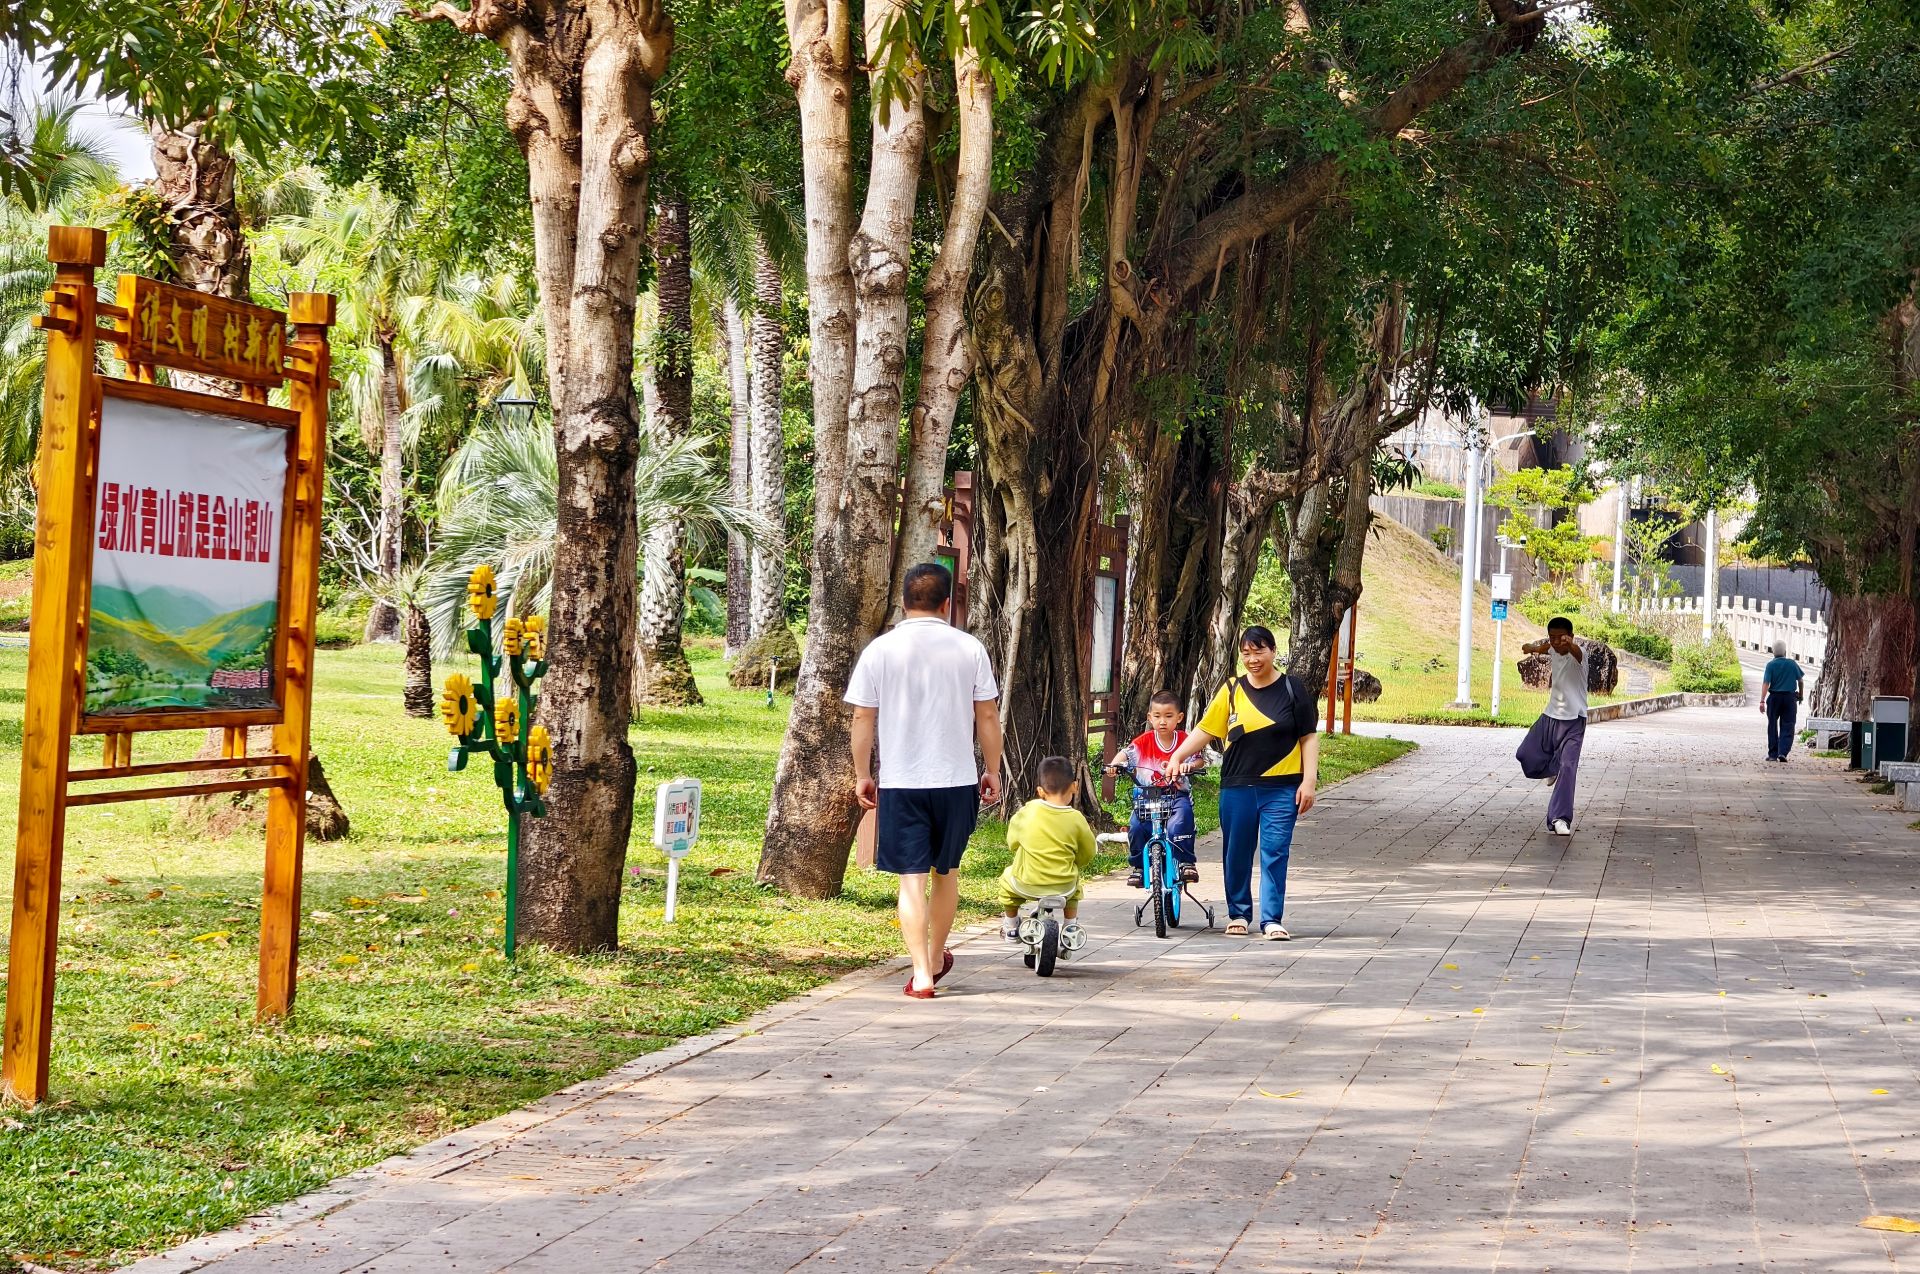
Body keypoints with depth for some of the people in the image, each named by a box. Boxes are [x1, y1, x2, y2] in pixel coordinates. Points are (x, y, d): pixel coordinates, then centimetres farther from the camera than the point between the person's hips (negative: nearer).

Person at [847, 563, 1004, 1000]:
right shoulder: (969, 649, -1)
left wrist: (862, 775, 9)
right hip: (957, 780, 2)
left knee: (912, 878, 0)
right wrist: (992, 770, 13)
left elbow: (863, 718, -1)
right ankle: (936, 957, 35)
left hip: (900, 782, -1)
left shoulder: (880, 650, -3)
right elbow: (987, 715, 2)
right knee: (946, 871, 19)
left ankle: (922, 973, -8)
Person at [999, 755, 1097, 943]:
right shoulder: (1076, 819, -7)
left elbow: (1012, 841, 6)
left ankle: (1011, 925, 36)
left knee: (1007, 878, 32)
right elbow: (1087, 854, 3)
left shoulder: (1029, 811, -7)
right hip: (1064, 888, 1)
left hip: (1027, 885, -1)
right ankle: (1071, 925, 36)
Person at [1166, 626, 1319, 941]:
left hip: (1281, 788, -2)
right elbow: (1205, 729, 8)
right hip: (1237, 788, 2)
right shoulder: (1232, 690, 6)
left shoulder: (1292, 688, 2)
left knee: (1275, 853, -4)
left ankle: (1271, 920, 1)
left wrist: (1309, 781, -3)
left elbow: (1309, 737, 3)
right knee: (1236, 853, 8)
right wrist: (1177, 757, -2)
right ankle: (1238, 913, 23)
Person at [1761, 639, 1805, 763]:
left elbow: (1766, 683, -13)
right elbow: (1800, 680, 9)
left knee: (1772, 726, 11)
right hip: (1790, 697, 1)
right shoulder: (1792, 664, 0)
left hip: (1774, 697, -1)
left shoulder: (1771, 665, -5)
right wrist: (1801, 695, 26)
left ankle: (1773, 754, 13)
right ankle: (1783, 752, -13)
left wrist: (1762, 701, -16)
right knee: (1787, 727, 2)